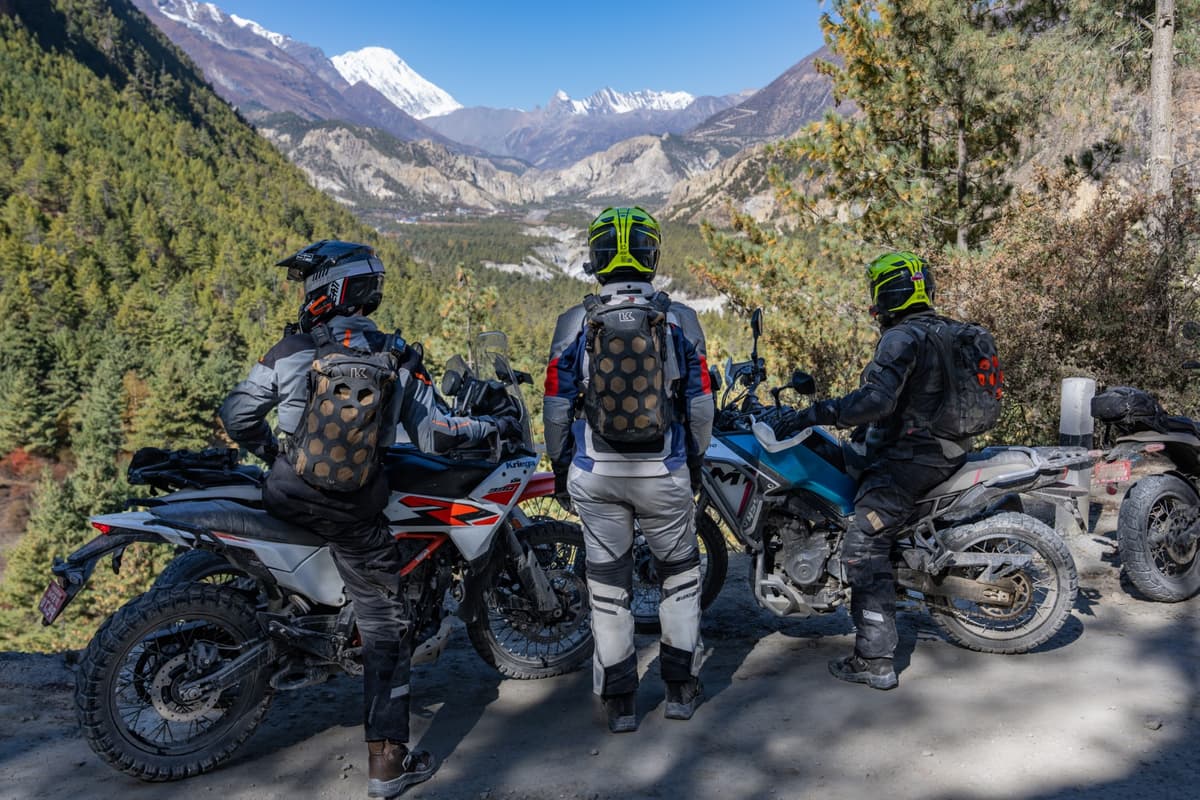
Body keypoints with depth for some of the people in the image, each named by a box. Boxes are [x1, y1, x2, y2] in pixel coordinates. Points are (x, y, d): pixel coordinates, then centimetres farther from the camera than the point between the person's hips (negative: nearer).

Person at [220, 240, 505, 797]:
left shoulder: (292, 350, 1)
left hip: (286, 495, 2)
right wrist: (488, 426, 15)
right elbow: (433, 437, -2)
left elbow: (236, 413, 4)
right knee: (386, 626, 6)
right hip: (352, 510, -1)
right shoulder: (398, 360, 1)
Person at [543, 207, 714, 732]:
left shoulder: (574, 323, -3)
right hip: (664, 471, 0)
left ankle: (619, 701, 19)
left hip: (594, 473, 0)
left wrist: (559, 463, 11)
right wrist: (695, 460, 13)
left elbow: (557, 405, -1)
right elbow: (700, 403, 0)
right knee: (680, 570, 18)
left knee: (608, 581, 10)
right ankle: (680, 687, 24)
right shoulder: (680, 320, -3)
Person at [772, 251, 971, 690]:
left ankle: (875, 660, -9)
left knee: (863, 550, -10)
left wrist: (814, 414, -25)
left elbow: (877, 400, -30)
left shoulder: (900, 338, -16)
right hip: (947, 452, 11)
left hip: (907, 460, -11)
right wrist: (862, 427, 30)